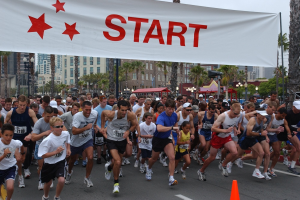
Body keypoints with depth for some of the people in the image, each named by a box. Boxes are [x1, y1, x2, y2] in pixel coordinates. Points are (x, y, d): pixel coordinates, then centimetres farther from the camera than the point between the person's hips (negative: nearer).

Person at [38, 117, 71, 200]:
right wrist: (56, 151, -32)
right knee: (48, 182, 17)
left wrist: (68, 149, 0)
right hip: (49, 163, -2)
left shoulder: (66, 134, -12)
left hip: (60, 162, 2)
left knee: (61, 180, -18)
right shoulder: (48, 140, -27)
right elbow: (43, 155, -25)